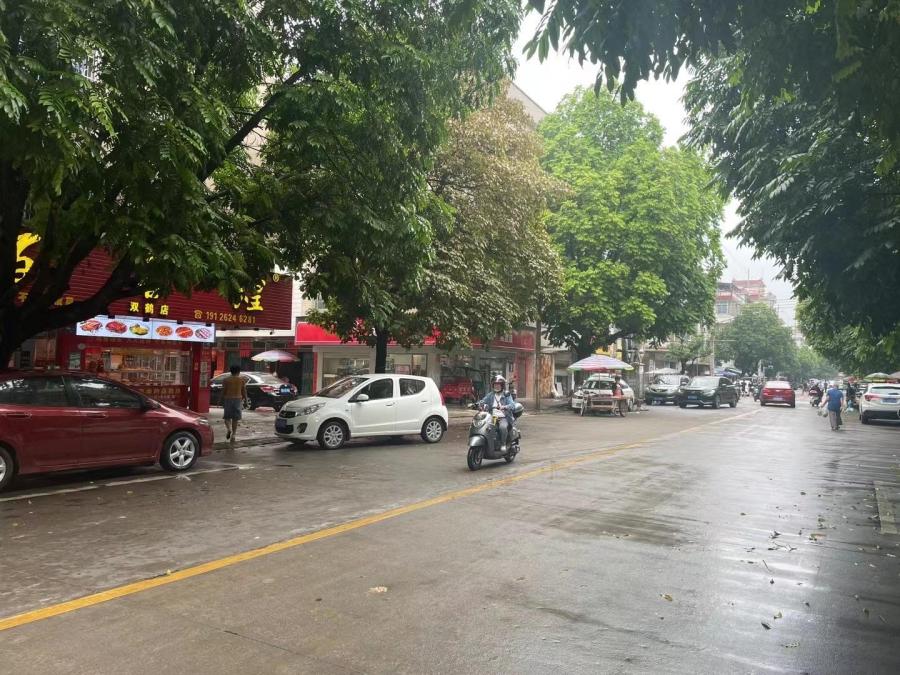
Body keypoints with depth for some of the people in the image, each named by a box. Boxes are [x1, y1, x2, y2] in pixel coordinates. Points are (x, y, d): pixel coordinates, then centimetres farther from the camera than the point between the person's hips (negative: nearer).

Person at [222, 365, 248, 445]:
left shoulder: (226, 380, 0)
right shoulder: (242, 380, 2)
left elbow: (223, 392, 0)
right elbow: (244, 391, 3)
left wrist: (222, 402, 8)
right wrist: (244, 399, 13)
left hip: (228, 399, -1)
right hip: (238, 399, 1)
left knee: (227, 417, 10)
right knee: (235, 419, 6)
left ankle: (228, 429, -16)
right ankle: (233, 435, 4)